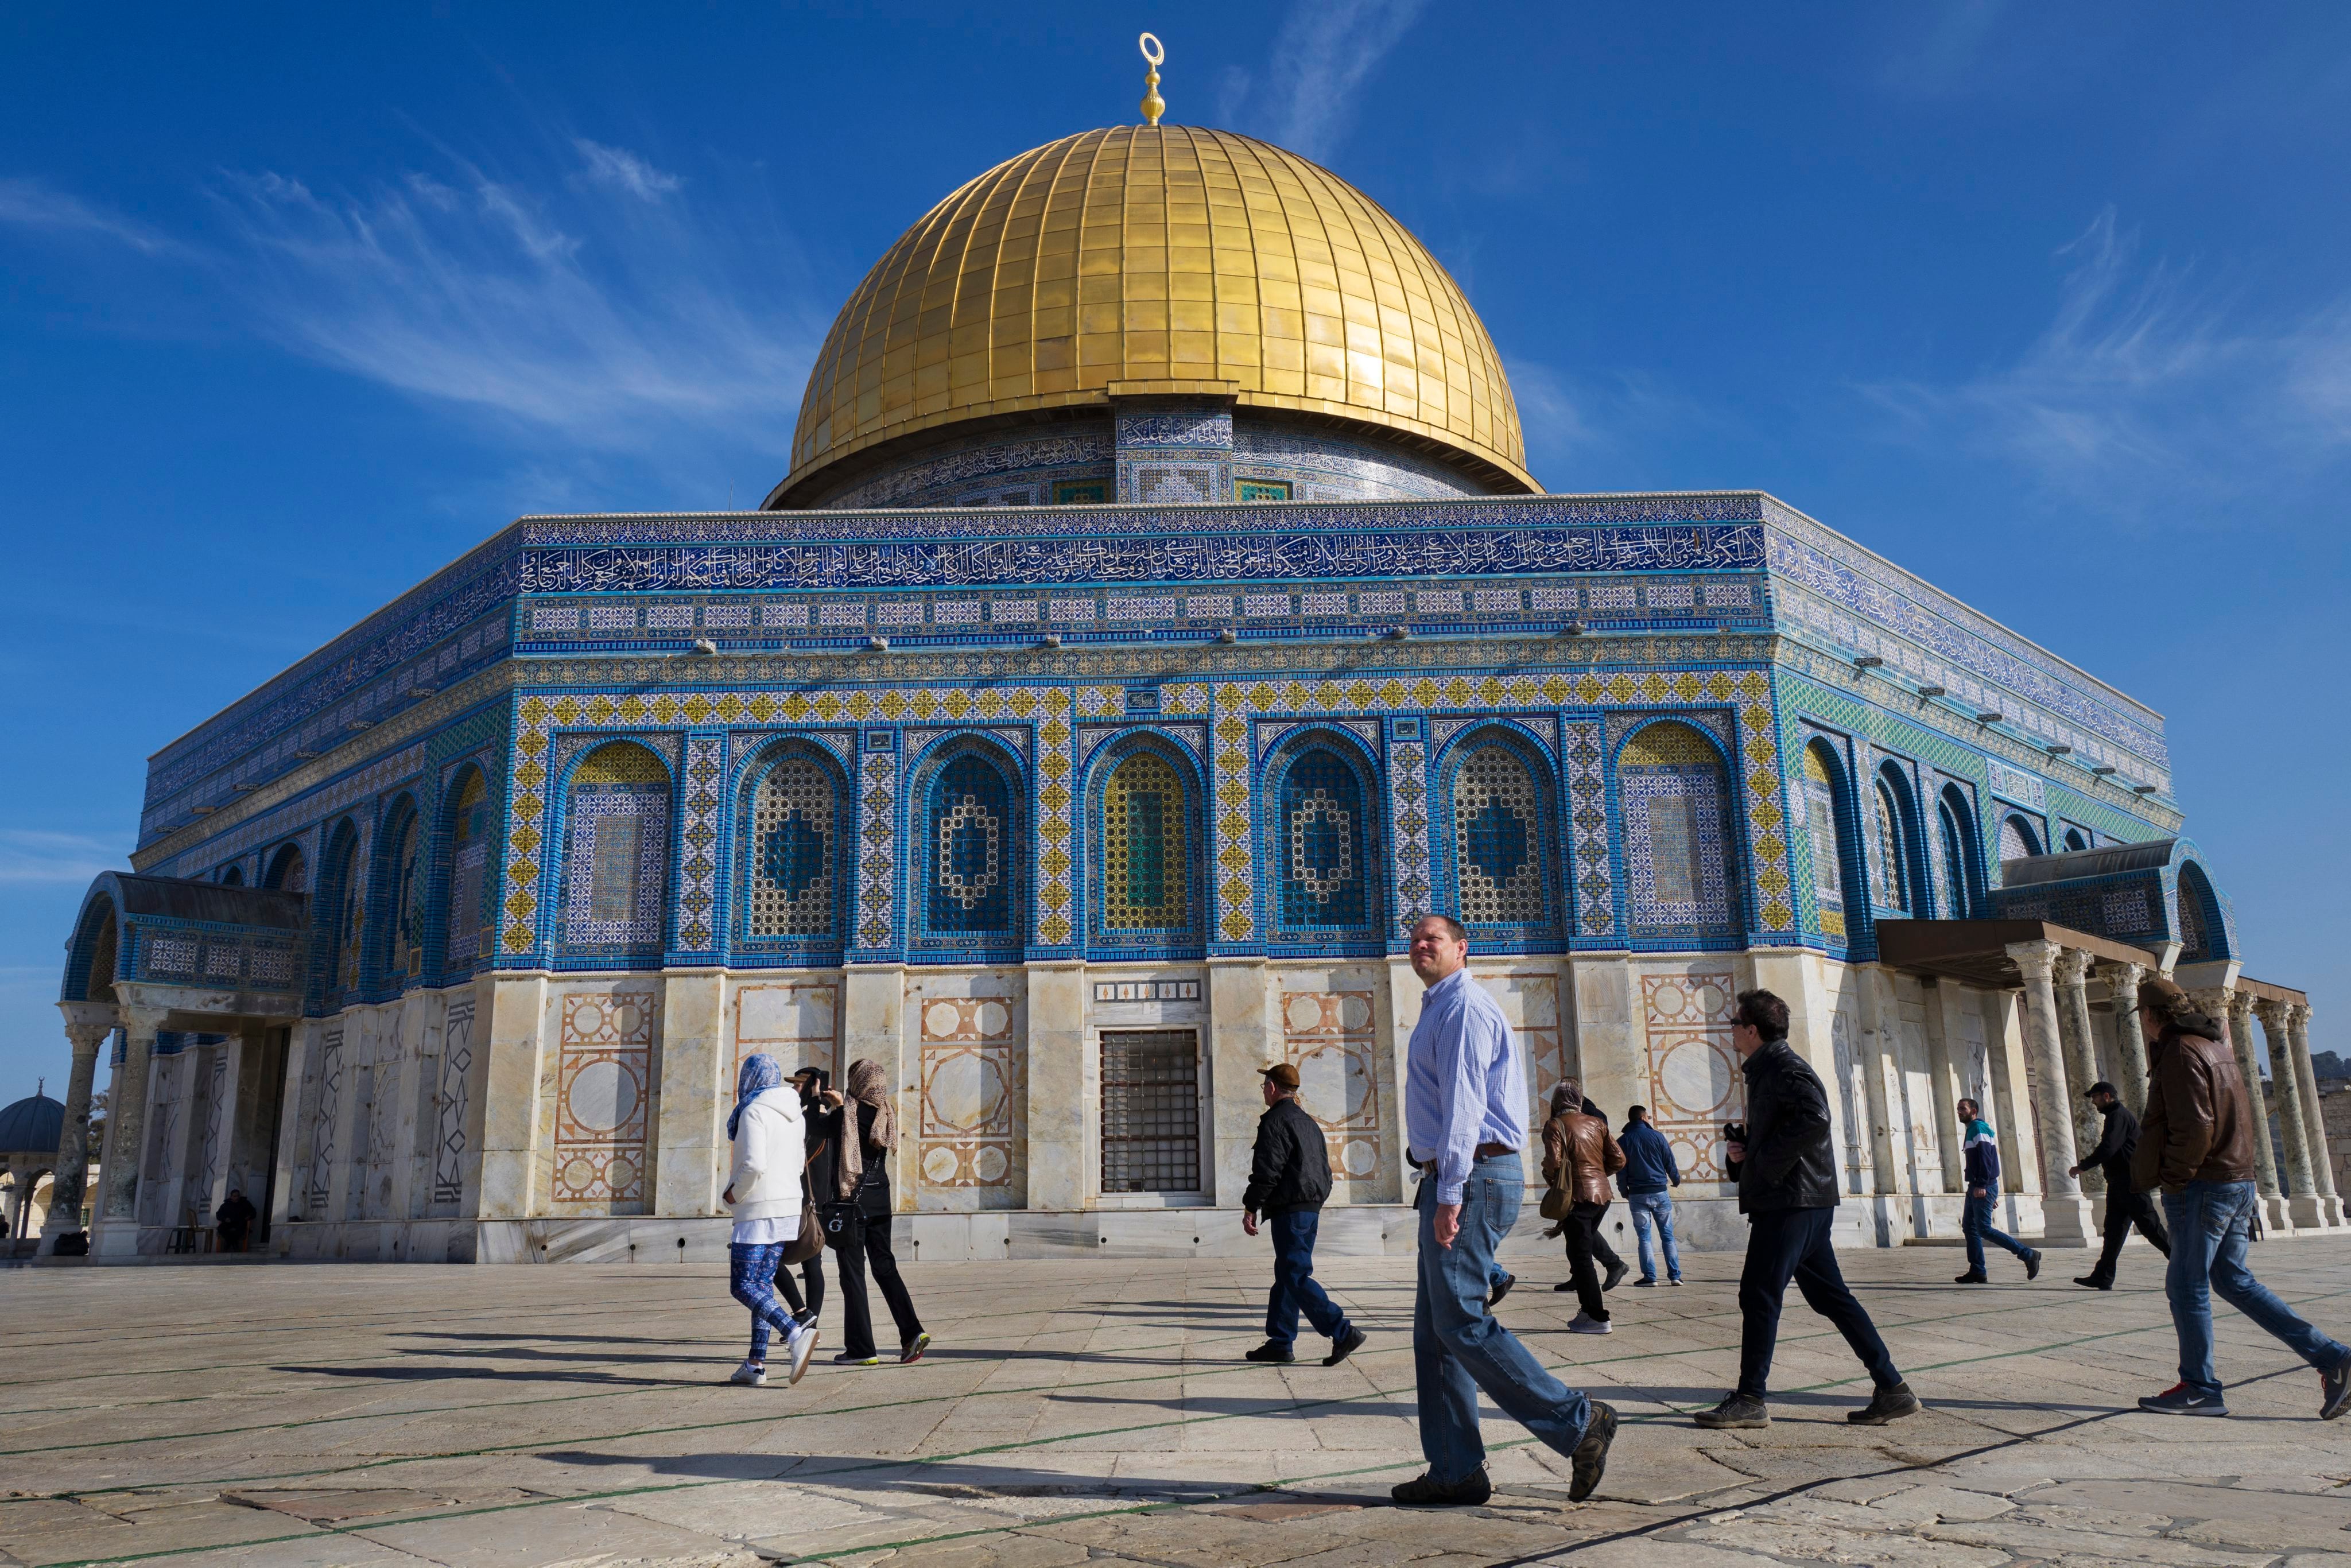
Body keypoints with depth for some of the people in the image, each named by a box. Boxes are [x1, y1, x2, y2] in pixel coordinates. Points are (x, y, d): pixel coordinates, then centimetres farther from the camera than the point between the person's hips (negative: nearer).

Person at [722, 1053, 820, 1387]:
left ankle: (796, 1332, -23)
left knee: (742, 1287, -6)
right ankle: (756, 1364, 11)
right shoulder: (791, 1113, 12)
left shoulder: (754, 1112, -14)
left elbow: (754, 1165, -24)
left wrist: (734, 1193, -6)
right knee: (762, 1284, 12)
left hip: (759, 1209, -8)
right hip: (789, 1206, 8)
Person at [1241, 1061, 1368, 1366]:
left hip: (1289, 1210, -10)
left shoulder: (1275, 1122, -11)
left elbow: (1266, 1172, -18)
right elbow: (1325, 1170, 20)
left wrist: (1250, 1208, -11)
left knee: (1296, 1277, -9)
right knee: (1286, 1275, 14)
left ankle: (1343, 1334, -15)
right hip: (1312, 1209, 10)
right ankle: (1280, 1343, 17)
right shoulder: (1309, 1123, 18)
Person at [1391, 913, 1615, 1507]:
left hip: (1472, 1177, -10)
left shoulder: (1463, 1008, -9)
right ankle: (1455, 1472, 10)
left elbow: (1463, 1104, -18)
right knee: (1434, 1333, 8)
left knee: (1462, 1324, -12)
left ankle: (1578, 1423, -6)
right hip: (1453, 1181, 10)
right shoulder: (1440, 1010, 23)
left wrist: (1450, 1194, -23)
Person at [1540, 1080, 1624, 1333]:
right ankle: (1589, 1309, 18)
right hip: (1602, 1193, 6)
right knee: (1582, 1250, 18)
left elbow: (1553, 1162, -18)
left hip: (1577, 1196, -6)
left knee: (1580, 1255, -2)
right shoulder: (1597, 1123, 10)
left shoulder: (1555, 1126, -6)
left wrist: (1550, 1178, 3)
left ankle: (1597, 1317, -3)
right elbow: (1618, 1160, 6)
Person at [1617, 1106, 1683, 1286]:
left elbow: (1621, 1170, 1)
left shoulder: (1623, 1141, 1)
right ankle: (1675, 1275, 3)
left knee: (1644, 1237, 2)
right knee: (1667, 1236, 6)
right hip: (1660, 1192, 0)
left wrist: (1624, 1191, 14)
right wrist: (1676, 1180, 23)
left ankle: (1650, 1277, -2)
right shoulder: (1657, 1136, 0)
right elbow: (1670, 1163, 5)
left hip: (1637, 1195, 0)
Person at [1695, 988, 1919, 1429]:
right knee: (1830, 1296, 11)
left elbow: (1815, 1119, -28)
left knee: (1759, 1295, -5)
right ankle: (1892, 1389, 13)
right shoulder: (1766, 1071, 19)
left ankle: (1750, 1400, 0)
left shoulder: (1784, 1067, -12)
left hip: (1790, 1200, -10)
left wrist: (1767, 1162, -20)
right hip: (1804, 1201, 10)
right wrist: (1745, 1150, 8)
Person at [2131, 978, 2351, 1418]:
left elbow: (2194, 1128, -23)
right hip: (2238, 1179, 10)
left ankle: (2200, 1389, 5)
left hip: (2202, 1188, -10)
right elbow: (2241, 1121, 21)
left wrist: (2173, 1179, -13)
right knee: (2234, 1281, 14)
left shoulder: (2180, 1052, -14)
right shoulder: (2214, 1046, 16)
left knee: (2187, 1287, -1)